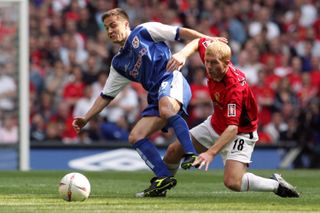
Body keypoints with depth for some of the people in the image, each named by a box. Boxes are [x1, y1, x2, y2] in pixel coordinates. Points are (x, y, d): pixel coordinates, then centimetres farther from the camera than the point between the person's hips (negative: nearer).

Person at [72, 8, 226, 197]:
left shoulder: (144, 31, 9)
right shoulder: (119, 63, 25)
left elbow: (180, 33, 6)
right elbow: (106, 96, 28)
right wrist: (86, 119, 20)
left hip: (172, 80, -8)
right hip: (157, 97, 8)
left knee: (165, 108, -40)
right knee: (135, 137, -7)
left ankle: (191, 154, -45)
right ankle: (164, 179, -14)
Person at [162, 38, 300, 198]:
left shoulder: (234, 88, -37)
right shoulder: (213, 59, -16)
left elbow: (232, 128, -42)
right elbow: (199, 42, 6)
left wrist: (211, 152, -52)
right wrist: (182, 54, -14)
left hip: (240, 133, -8)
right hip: (215, 124, 8)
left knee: (233, 182, -27)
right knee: (173, 151, 6)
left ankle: (276, 184, -6)